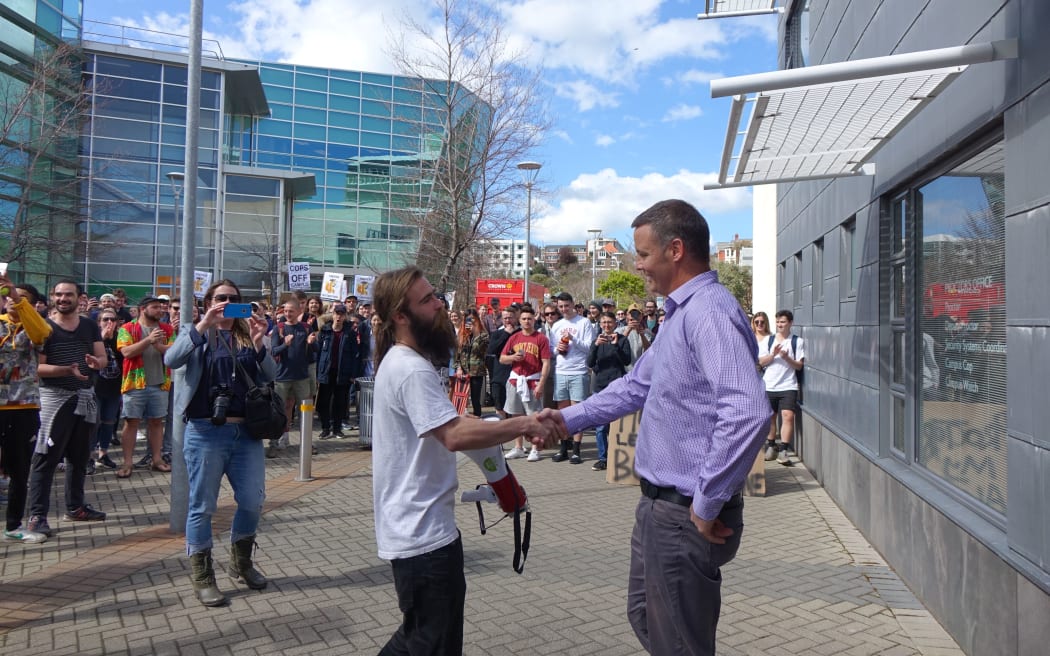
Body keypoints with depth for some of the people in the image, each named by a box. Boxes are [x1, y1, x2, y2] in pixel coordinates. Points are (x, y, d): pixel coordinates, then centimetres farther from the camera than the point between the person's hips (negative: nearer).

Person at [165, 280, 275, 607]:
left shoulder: (248, 335, 11)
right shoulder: (195, 333, 5)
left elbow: (270, 376, 0)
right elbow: (171, 360, -15)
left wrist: (259, 344, -16)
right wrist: (203, 325, -24)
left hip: (246, 431, 3)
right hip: (205, 432, -3)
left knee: (253, 501, 9)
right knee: (202, 505, 5)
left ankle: (240, 562, 32)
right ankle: (202, 576, 20)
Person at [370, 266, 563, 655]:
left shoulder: (399, 362, 12)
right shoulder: (411, 370, -22)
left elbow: (446, 423, 16)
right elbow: (455, 435, -32)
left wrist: (514, 427, 4)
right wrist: (524, 425, -25)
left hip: (417, 527, 11)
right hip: (424, 532, -11)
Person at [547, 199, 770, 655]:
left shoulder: (710, 312, -23)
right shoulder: (680, 313, 12)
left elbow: (747, 414, -35)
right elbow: (637, 386, 21)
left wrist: (707, 505, -26)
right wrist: (569, 419, 17)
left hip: (686, 518, -10)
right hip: (660, 507, 10)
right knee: (645, 619, 25)